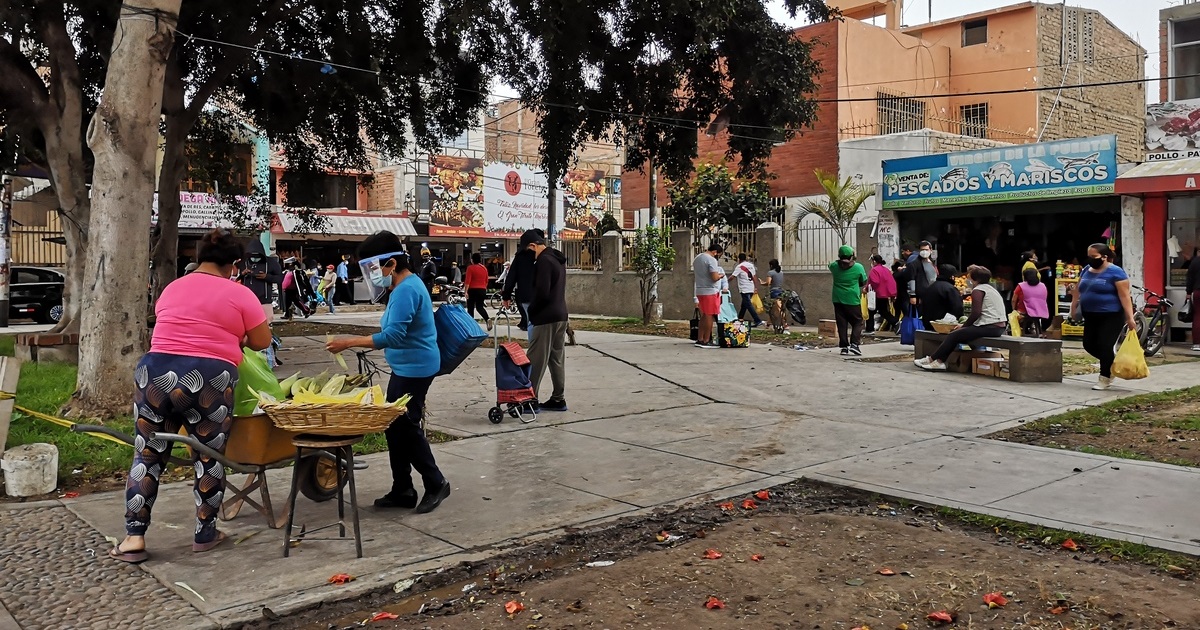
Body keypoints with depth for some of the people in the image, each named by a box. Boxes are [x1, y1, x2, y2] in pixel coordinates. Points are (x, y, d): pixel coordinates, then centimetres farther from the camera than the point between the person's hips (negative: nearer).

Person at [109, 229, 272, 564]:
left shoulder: (171, 289, 17)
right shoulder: (240, 294, 3)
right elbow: (262, 341, 6)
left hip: (156, 373, 4)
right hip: (208, 380, -4)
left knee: (147, 455, 12)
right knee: (209, 457, 10)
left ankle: (134, 538, 10)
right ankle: (205, 534, 18)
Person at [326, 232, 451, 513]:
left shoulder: (406, 290, -21)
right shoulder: (406, 285, 11)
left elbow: (392, 336, -29)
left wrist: (349, 342, -26)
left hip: (415, 368, -11)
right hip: (407, 367, 11)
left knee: (405, 426, -3)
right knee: (395, 425, 12)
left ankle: (436, 484, 11)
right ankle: (402, 490, 21)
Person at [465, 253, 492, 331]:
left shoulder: (470, 268, -9)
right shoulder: (484, 268, 7)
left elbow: (468, 281, -15)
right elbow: (486, 281, 13)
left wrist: (466, 291, -15)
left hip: (473, 290, -5)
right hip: (482, 290, 5)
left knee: (470, 308, 7)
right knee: (480, 307, 11)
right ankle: (487, 319, -14)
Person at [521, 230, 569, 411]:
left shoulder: (543, 261, -15)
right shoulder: (557, 259, 15)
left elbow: (542, 292, -22)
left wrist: (531, 311, -7)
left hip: (546, 318, -10)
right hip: (561, 315, 10)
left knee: (536, 360, -4)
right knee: (557, 358, 12)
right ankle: (558, 399, 16)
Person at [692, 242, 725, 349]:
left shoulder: (697, 258, 13)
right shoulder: (711, 260, -15)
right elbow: (715, 278, -21)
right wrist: (721, 275, -1)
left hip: (700, 291, 9)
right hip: (710, 291, -9)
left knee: (704, 315, 15)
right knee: (709, 316, -2)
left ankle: (699, 340, 16)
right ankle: (706, 341, -1)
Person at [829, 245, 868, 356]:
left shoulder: (835, 266, -4)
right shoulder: (858, 267, -8)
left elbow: (830, 266, 22)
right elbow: (864, 282, 5)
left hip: (838, 300, 3)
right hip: (853, 300, -2)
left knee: (842, 324, 7)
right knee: (857, 322, 7)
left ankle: (844, 346, 6)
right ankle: (854, 343, -7)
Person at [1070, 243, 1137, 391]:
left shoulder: (1115, 272, -12)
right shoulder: (1086, 271, 10)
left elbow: (1125, 296, -15)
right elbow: (1078, 290, 18)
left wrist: (1130, 318, -20)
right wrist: (1073, 307, 9)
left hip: (1111, 316, -7)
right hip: (1091, 316, 7)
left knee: (1105, 346, -7)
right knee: (1089, 345, 8)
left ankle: (1105, 378, 7)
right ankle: (1112, 362, 31)